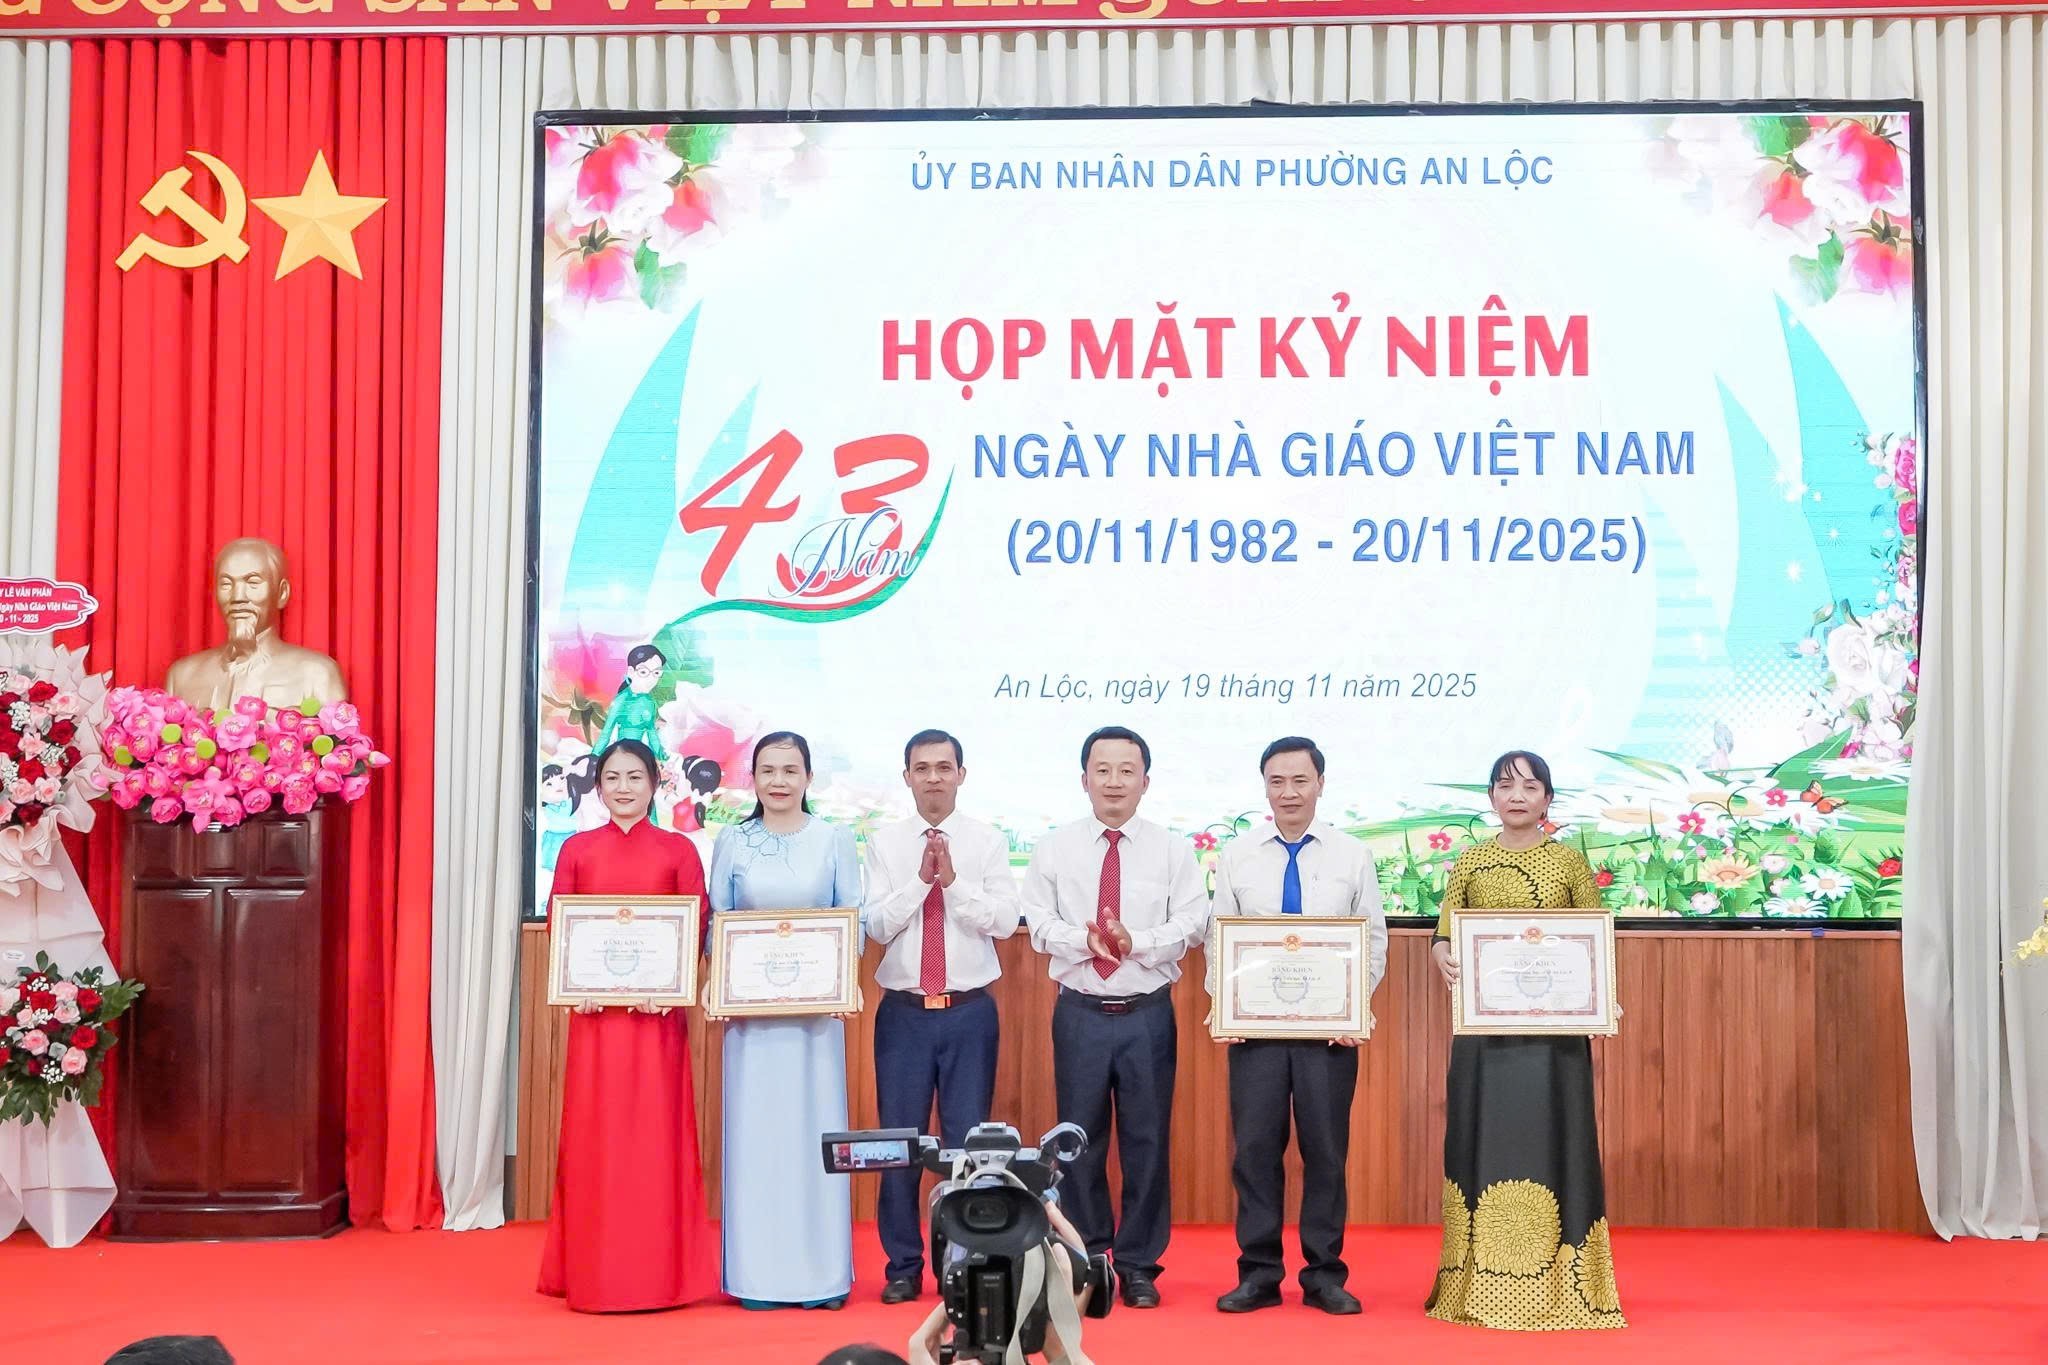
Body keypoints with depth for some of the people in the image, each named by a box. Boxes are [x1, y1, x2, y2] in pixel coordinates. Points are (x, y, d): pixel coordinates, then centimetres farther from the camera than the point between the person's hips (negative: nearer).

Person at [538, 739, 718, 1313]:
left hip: (657, 1010, -1)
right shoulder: (577, 850, 8)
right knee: (593, 1132, 3)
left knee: (657, 1132, 1)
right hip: (595, 1008, 1)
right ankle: (593, 1272, 12)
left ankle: (660, 1271, 9)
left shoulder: (678, 851, 5)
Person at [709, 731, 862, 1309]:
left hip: (816, 1004, 0)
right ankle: (757, 1275, 10)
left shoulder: (834, 840, 4)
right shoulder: (733, 842, 6)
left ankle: (821, 1273, 11)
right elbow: (715, 923, 7)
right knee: (753, 1127, 2)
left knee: (815, 1125, 2)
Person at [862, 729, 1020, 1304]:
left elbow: (1005, 921, -7)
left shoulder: (988, 842, 2)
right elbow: (877, 925, -4)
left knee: (969, 1139, 4)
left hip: (970, 1011, 0)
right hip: (903, 1012, 1)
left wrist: (954, 880, -17)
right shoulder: (885, 844, 3)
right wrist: (921, 877, -15)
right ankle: (904, 1267, 17)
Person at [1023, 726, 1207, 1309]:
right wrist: (1084, 940, -19)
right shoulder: (1055, 848, 5)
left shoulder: (1172, 850, 4)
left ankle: (1138, 1266, 15)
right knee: (1080, 1139, 6)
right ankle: (1083, 1263, 19)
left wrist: (1137, 943, -18)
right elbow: (1040, 923, -1)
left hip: (1148, 1013, 0)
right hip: (1080, 1013, 0)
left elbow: (1191, 922, -4)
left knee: (1146, 1140, 4)